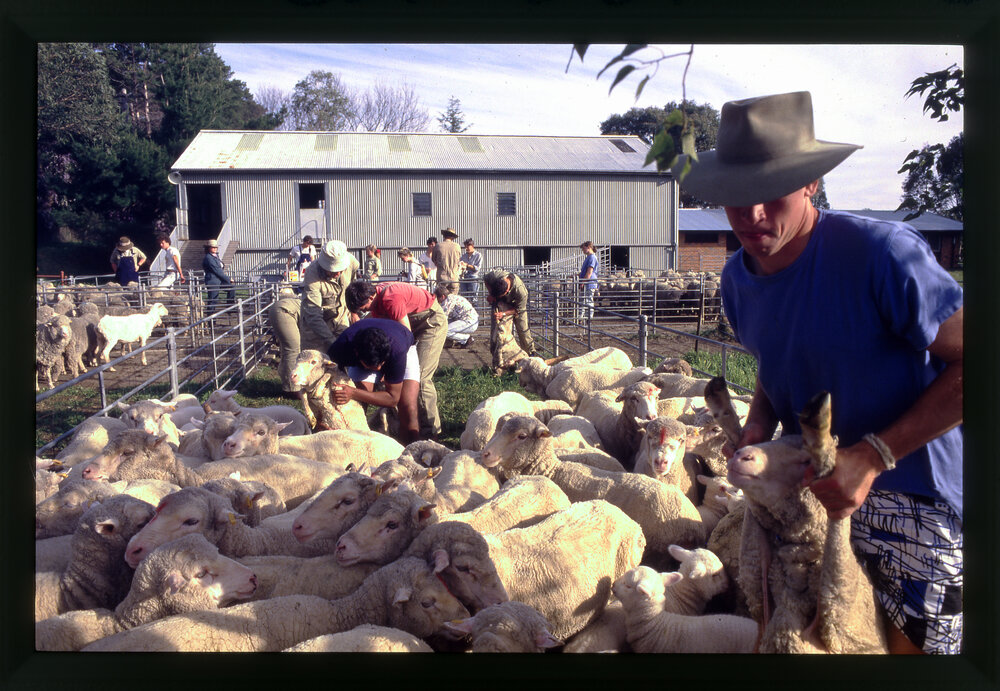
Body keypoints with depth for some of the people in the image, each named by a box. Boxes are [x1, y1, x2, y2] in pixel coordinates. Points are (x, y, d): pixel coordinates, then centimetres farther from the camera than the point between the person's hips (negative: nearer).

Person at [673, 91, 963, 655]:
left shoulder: (884, 254, -24)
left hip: (915, 498, -6)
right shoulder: (738, 279, -1)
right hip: (807, 487, 6)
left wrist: (873, 455, -25)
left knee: (906, 644, 5)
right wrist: (758, 426, -4)